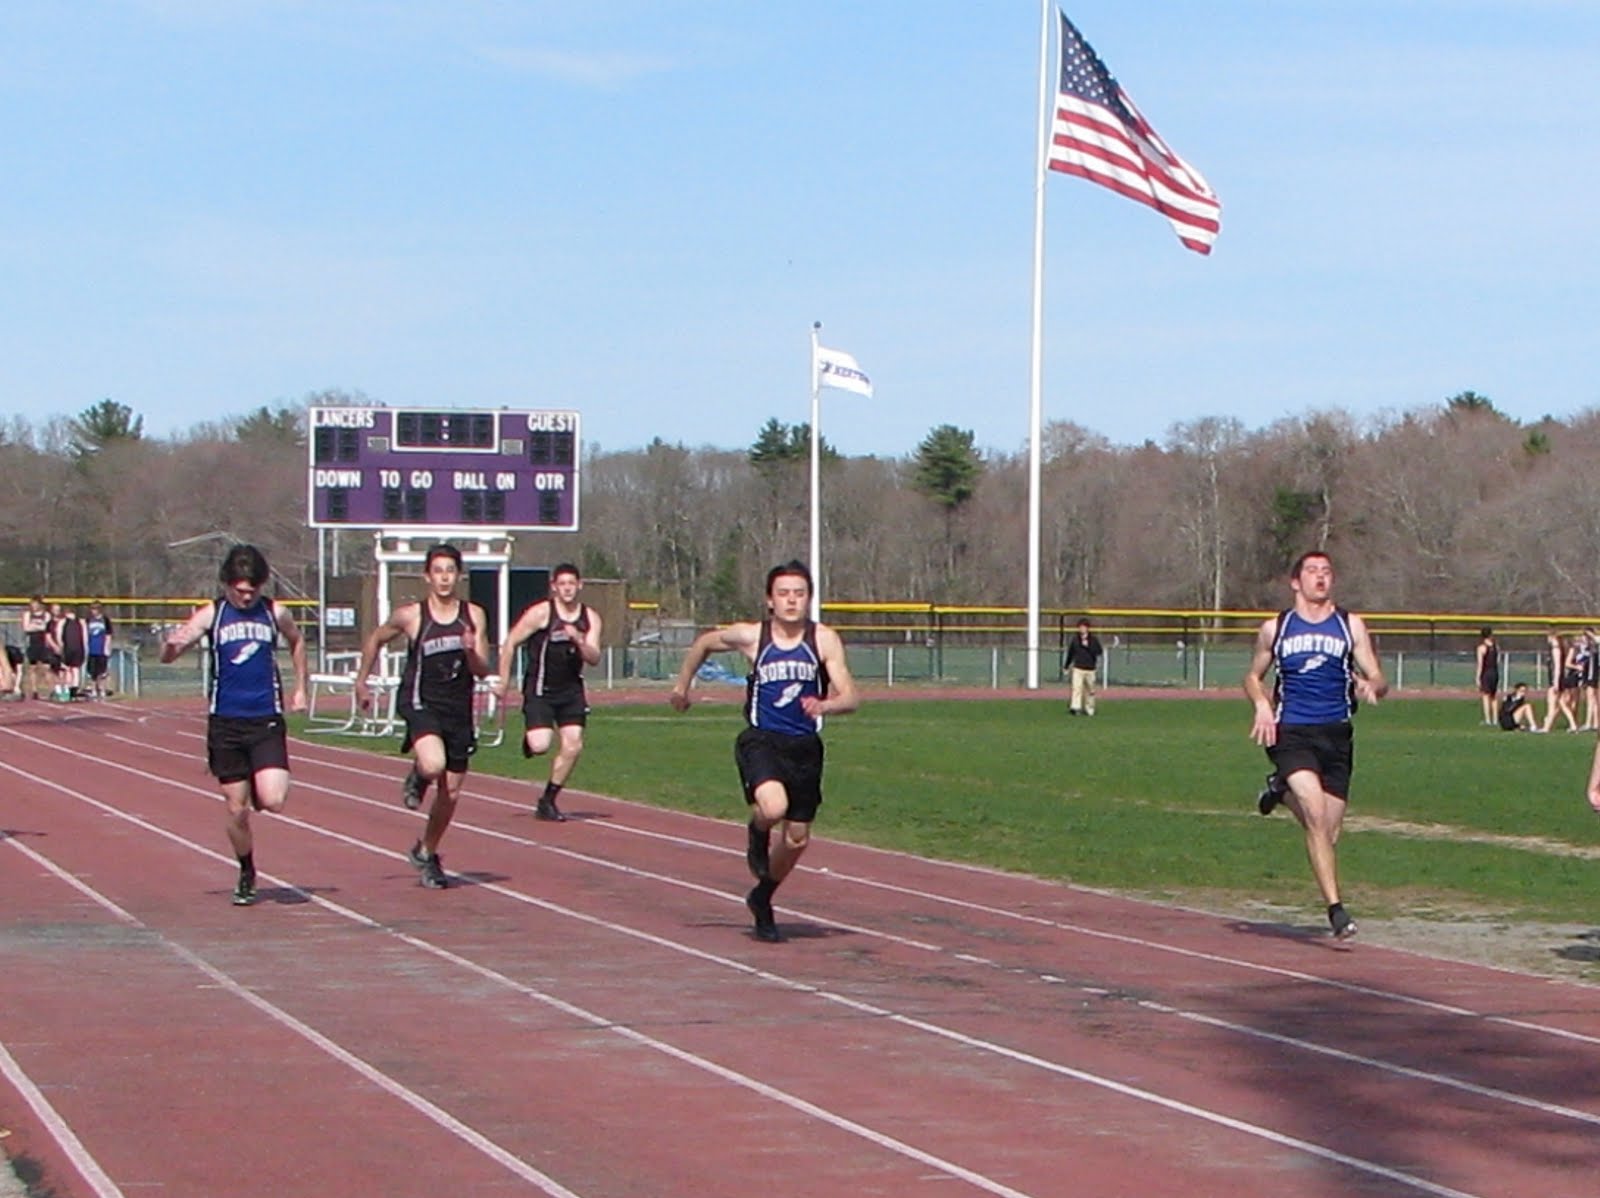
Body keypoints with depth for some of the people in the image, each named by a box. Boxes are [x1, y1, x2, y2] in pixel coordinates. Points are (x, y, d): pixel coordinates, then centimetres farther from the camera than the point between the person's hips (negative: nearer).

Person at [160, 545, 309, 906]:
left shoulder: (275, 613, 2)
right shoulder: (211, 614, -1)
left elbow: (297, 642, 25)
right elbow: (167, 657, -5)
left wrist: (300, 687, 19)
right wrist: (172, 643, -29)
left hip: (266, 720, 0)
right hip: (225, 723, 0)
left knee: (272, 801, -17)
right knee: (236, 810, 4)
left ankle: (263, 787, 20)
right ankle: (246, 875, 25)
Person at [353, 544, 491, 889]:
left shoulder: (473, 616, 1)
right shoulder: (410, 616, -6)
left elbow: (483, 672, 0)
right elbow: (374, 640, 12)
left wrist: (471, 653, -20)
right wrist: (361, 682, 12)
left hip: (459, 709, 3)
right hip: (421, 703, -3)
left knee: (451, 791, 9)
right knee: (433, 765, -32)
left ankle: (427, 853, 32)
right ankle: (417, 778, 7)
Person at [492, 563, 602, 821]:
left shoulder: (590, 618, 2)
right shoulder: (541, 613, -9)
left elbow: (594, 659, -3)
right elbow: (511, 643, -4)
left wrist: (579, 641, -22)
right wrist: (504, 680, -6)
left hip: (571, 690, 4)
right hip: (539, 689, -4)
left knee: (573, 746, -5)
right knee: (540, 745, -19)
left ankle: (548, 801, 11)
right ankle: (529, 741, 20)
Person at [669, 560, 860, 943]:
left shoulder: (824, 640, -5)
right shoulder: (751, 636, -3)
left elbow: (851, 697, -10)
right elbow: (704, 643, 17)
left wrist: (824, 705, -31)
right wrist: (682, 685, 23)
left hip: (805, 746, 2)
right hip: (761, 740, -2)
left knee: (797, 839, 10)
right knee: (773, 807, -31)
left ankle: (762, 900, 38)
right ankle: (756, 837, 7)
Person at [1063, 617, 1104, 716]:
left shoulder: (1094, 639, 2)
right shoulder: (1075, 639, 6)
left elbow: (1099, 651, -9)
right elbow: (1070, 654, 14)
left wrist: (1088, 646, -19)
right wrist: (1066, 667, 18)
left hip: (1090, 669, 0)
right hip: (1078, 668, 0)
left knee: (1090, 690, 8)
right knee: (1076, 687, -15)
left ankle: (1089, 709, 22)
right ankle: (1075, 707, -24)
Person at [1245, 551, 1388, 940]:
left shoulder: (1350, 625, 9)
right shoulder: (1275, 628, 8)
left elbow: (1379, 681, 8)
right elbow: (1253, 677, 20)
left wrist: (1369, 686, -16)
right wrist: (1262, 704, -2)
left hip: (1336, 734, 3)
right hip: (1291, 733, -3)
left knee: (1330, 831, 5)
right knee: (1316, 813, -21)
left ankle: (1281, 791, 35)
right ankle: (1335, 908, -19)